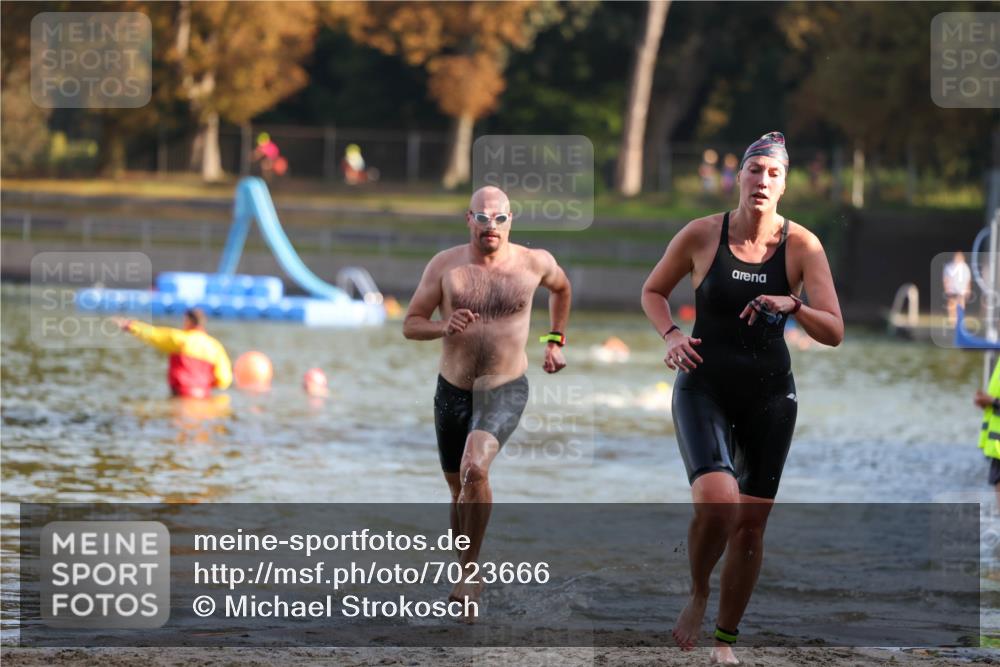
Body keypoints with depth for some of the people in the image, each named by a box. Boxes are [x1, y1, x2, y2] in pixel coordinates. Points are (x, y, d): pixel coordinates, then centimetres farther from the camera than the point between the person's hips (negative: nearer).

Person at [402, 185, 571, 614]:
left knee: (475, 470, -27)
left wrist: (555, 341, 17)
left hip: (505, 390, -2)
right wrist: (444, 327, -24)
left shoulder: (533, 263, -6)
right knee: (460, 490, 15)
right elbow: (410, 325, -5)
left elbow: (561, 288, 19)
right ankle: (465, 575, 34)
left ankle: (470, 567, -15)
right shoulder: (445, 265, -7)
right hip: (453, 390, 2)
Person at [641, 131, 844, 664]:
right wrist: (670, 335, -9)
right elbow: (653, 291, 10)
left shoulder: (801, 245, -6)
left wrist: (792, 306, -28)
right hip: (704, 386, -2)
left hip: (770, 397, 2)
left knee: (751, 522, 5)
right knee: (717, 499, -25)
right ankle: (697, 598, 2)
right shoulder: (702, 235, -7)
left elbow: (834, 332, -9)